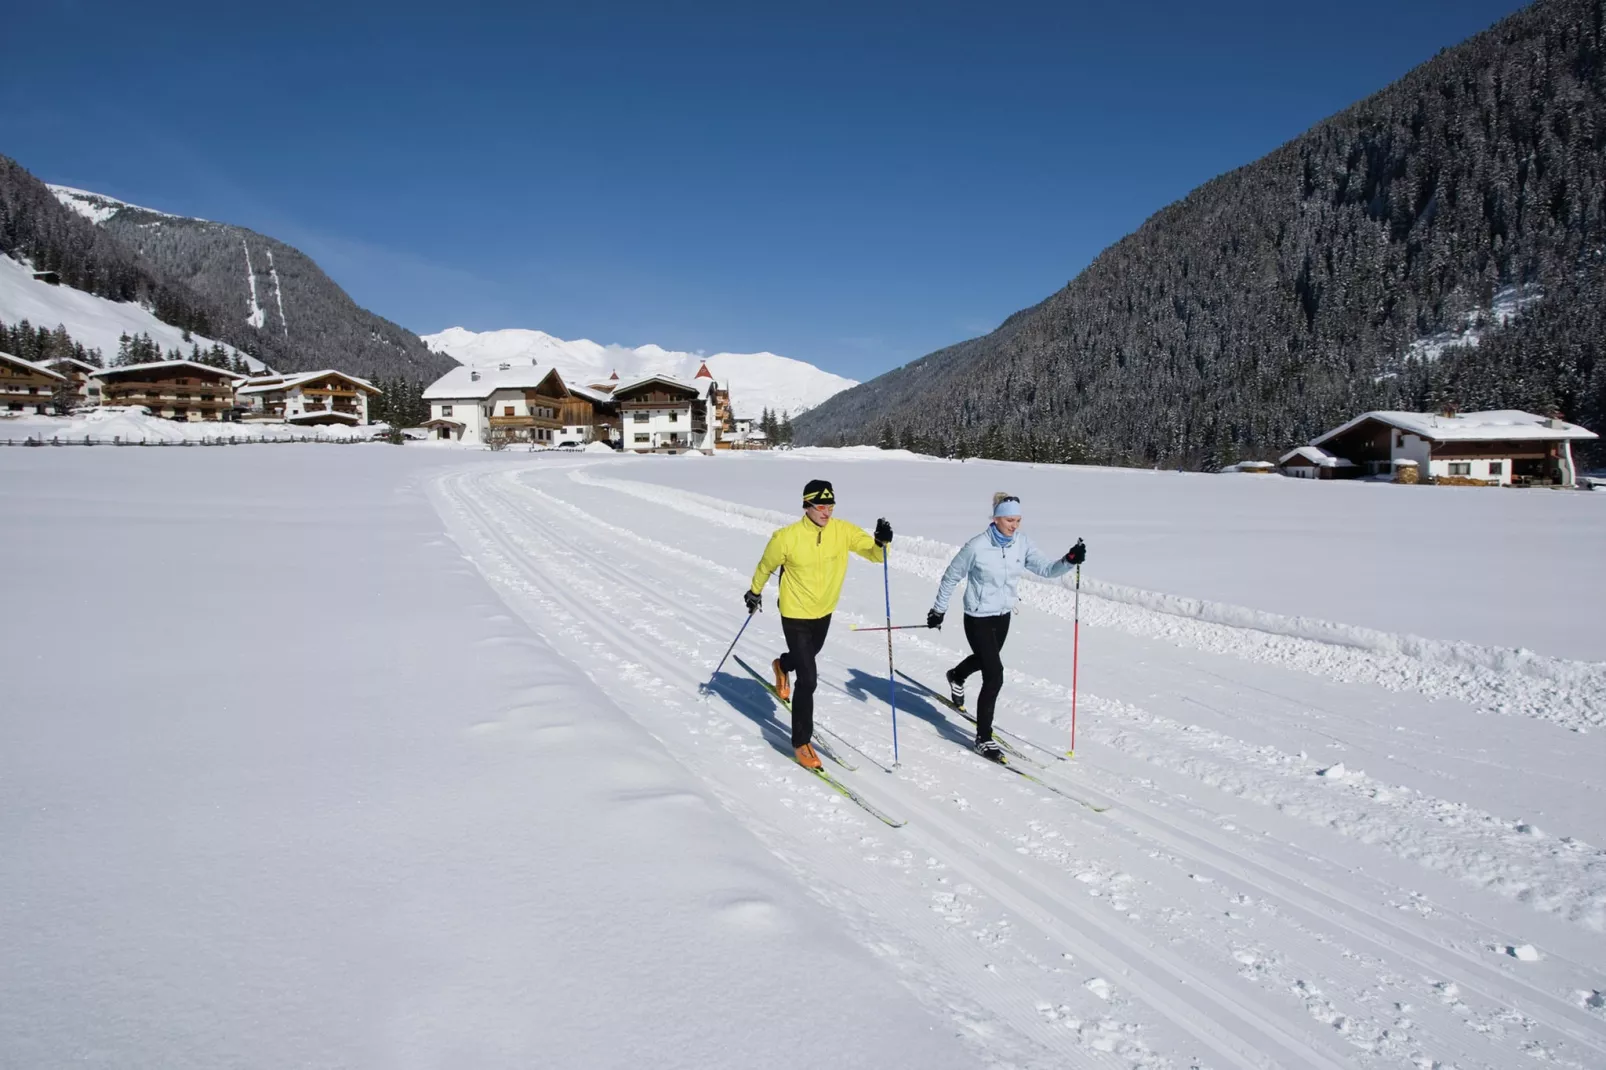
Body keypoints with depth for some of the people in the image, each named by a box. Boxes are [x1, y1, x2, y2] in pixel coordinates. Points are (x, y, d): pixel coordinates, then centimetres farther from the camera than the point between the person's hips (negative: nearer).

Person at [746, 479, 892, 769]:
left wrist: (881, 543, -39)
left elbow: (875, 554, -17)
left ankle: (782, 666, 67)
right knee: (808, 680, -8)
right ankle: (802, 742, 6)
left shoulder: (843, 531, -14)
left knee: (807, 657, 31)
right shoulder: (787, 537, -23)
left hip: (824, 612, 5)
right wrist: (754, 592, 10)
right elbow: (766, 565, -5)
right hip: (795, 616, -5)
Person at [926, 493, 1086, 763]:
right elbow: (951, 577, -10)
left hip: (1003, 616, 7)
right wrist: (939, 610, -2)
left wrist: (1069, 560, -28)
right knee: (995, 677, -11)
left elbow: (1046, 568, -9)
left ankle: (956, 676, 65)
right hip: (978, 619, -6)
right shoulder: (977, 547, -21)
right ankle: (983, 739, 1)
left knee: (986, 658, 31)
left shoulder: (1022, 544, -8)